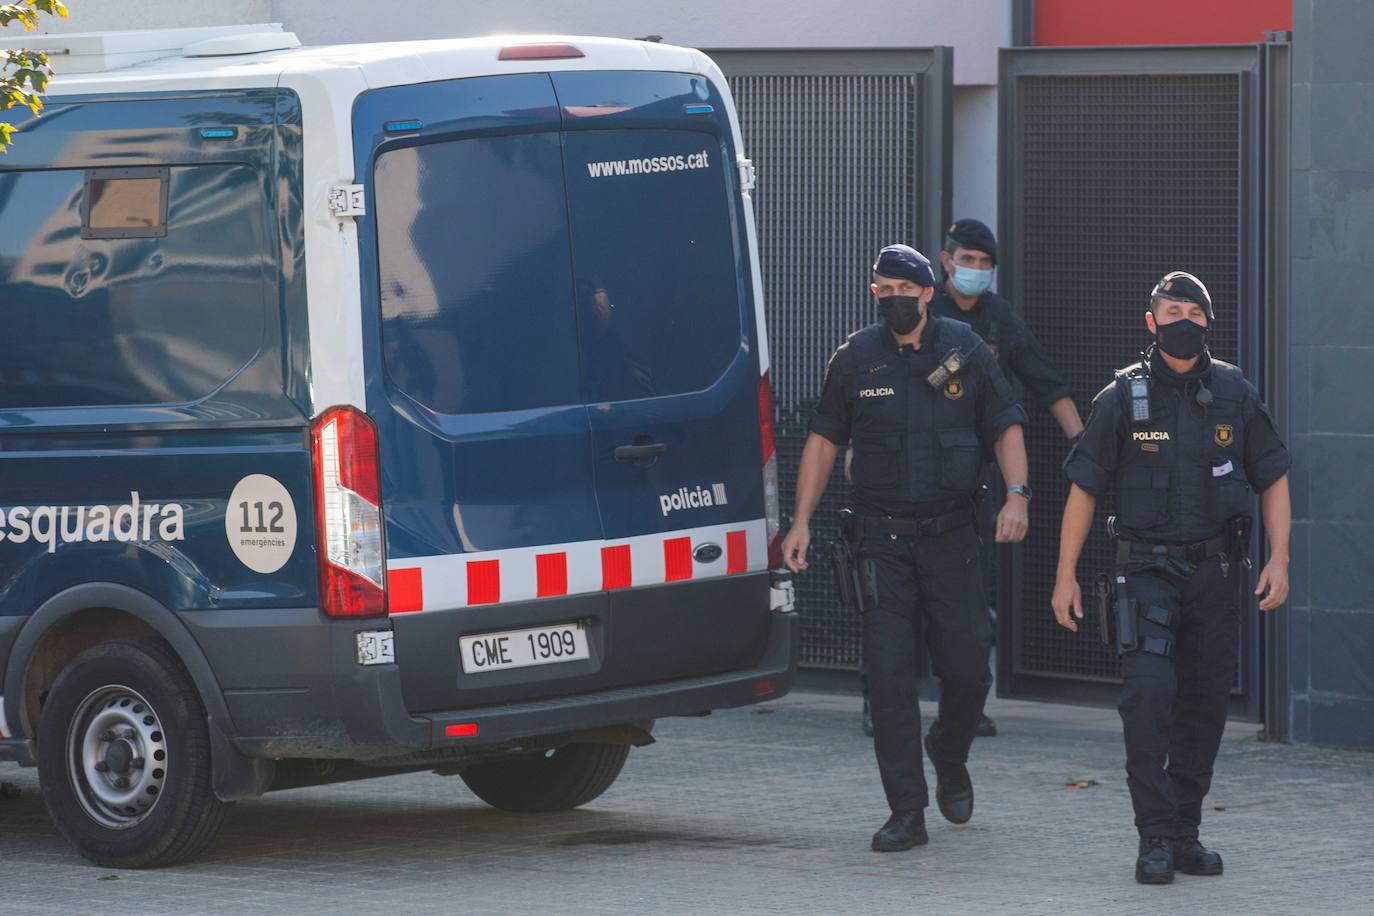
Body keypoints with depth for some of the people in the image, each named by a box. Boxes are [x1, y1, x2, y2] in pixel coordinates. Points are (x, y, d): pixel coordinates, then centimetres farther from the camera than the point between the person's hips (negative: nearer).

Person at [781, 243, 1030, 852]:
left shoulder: (965, 350, 3)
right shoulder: (856, 359, 4)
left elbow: (1006, 427, 8)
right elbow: (823, 441, 11)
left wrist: (1016, 494, -9)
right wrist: (801, 522, 4)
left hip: (951, 534, 0)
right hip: (882, 538, 0)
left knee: (966, 670, -2)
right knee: (889, 674, -6)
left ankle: (950, 758, 31)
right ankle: (907, 812, -2)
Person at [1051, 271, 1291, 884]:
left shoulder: (1235, 394, 2)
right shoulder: (1123, 397, -3)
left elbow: (1273, 479, 8)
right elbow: (1084, 488, 0)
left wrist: (1279, 559, -3)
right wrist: (1065, 576, -3)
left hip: (1215, 570, 3)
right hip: (1147, 570, -3)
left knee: (1206, 701, 6)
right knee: (1148, 691, -17)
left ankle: (1186, 833, 18)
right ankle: (1155, 839, -14)